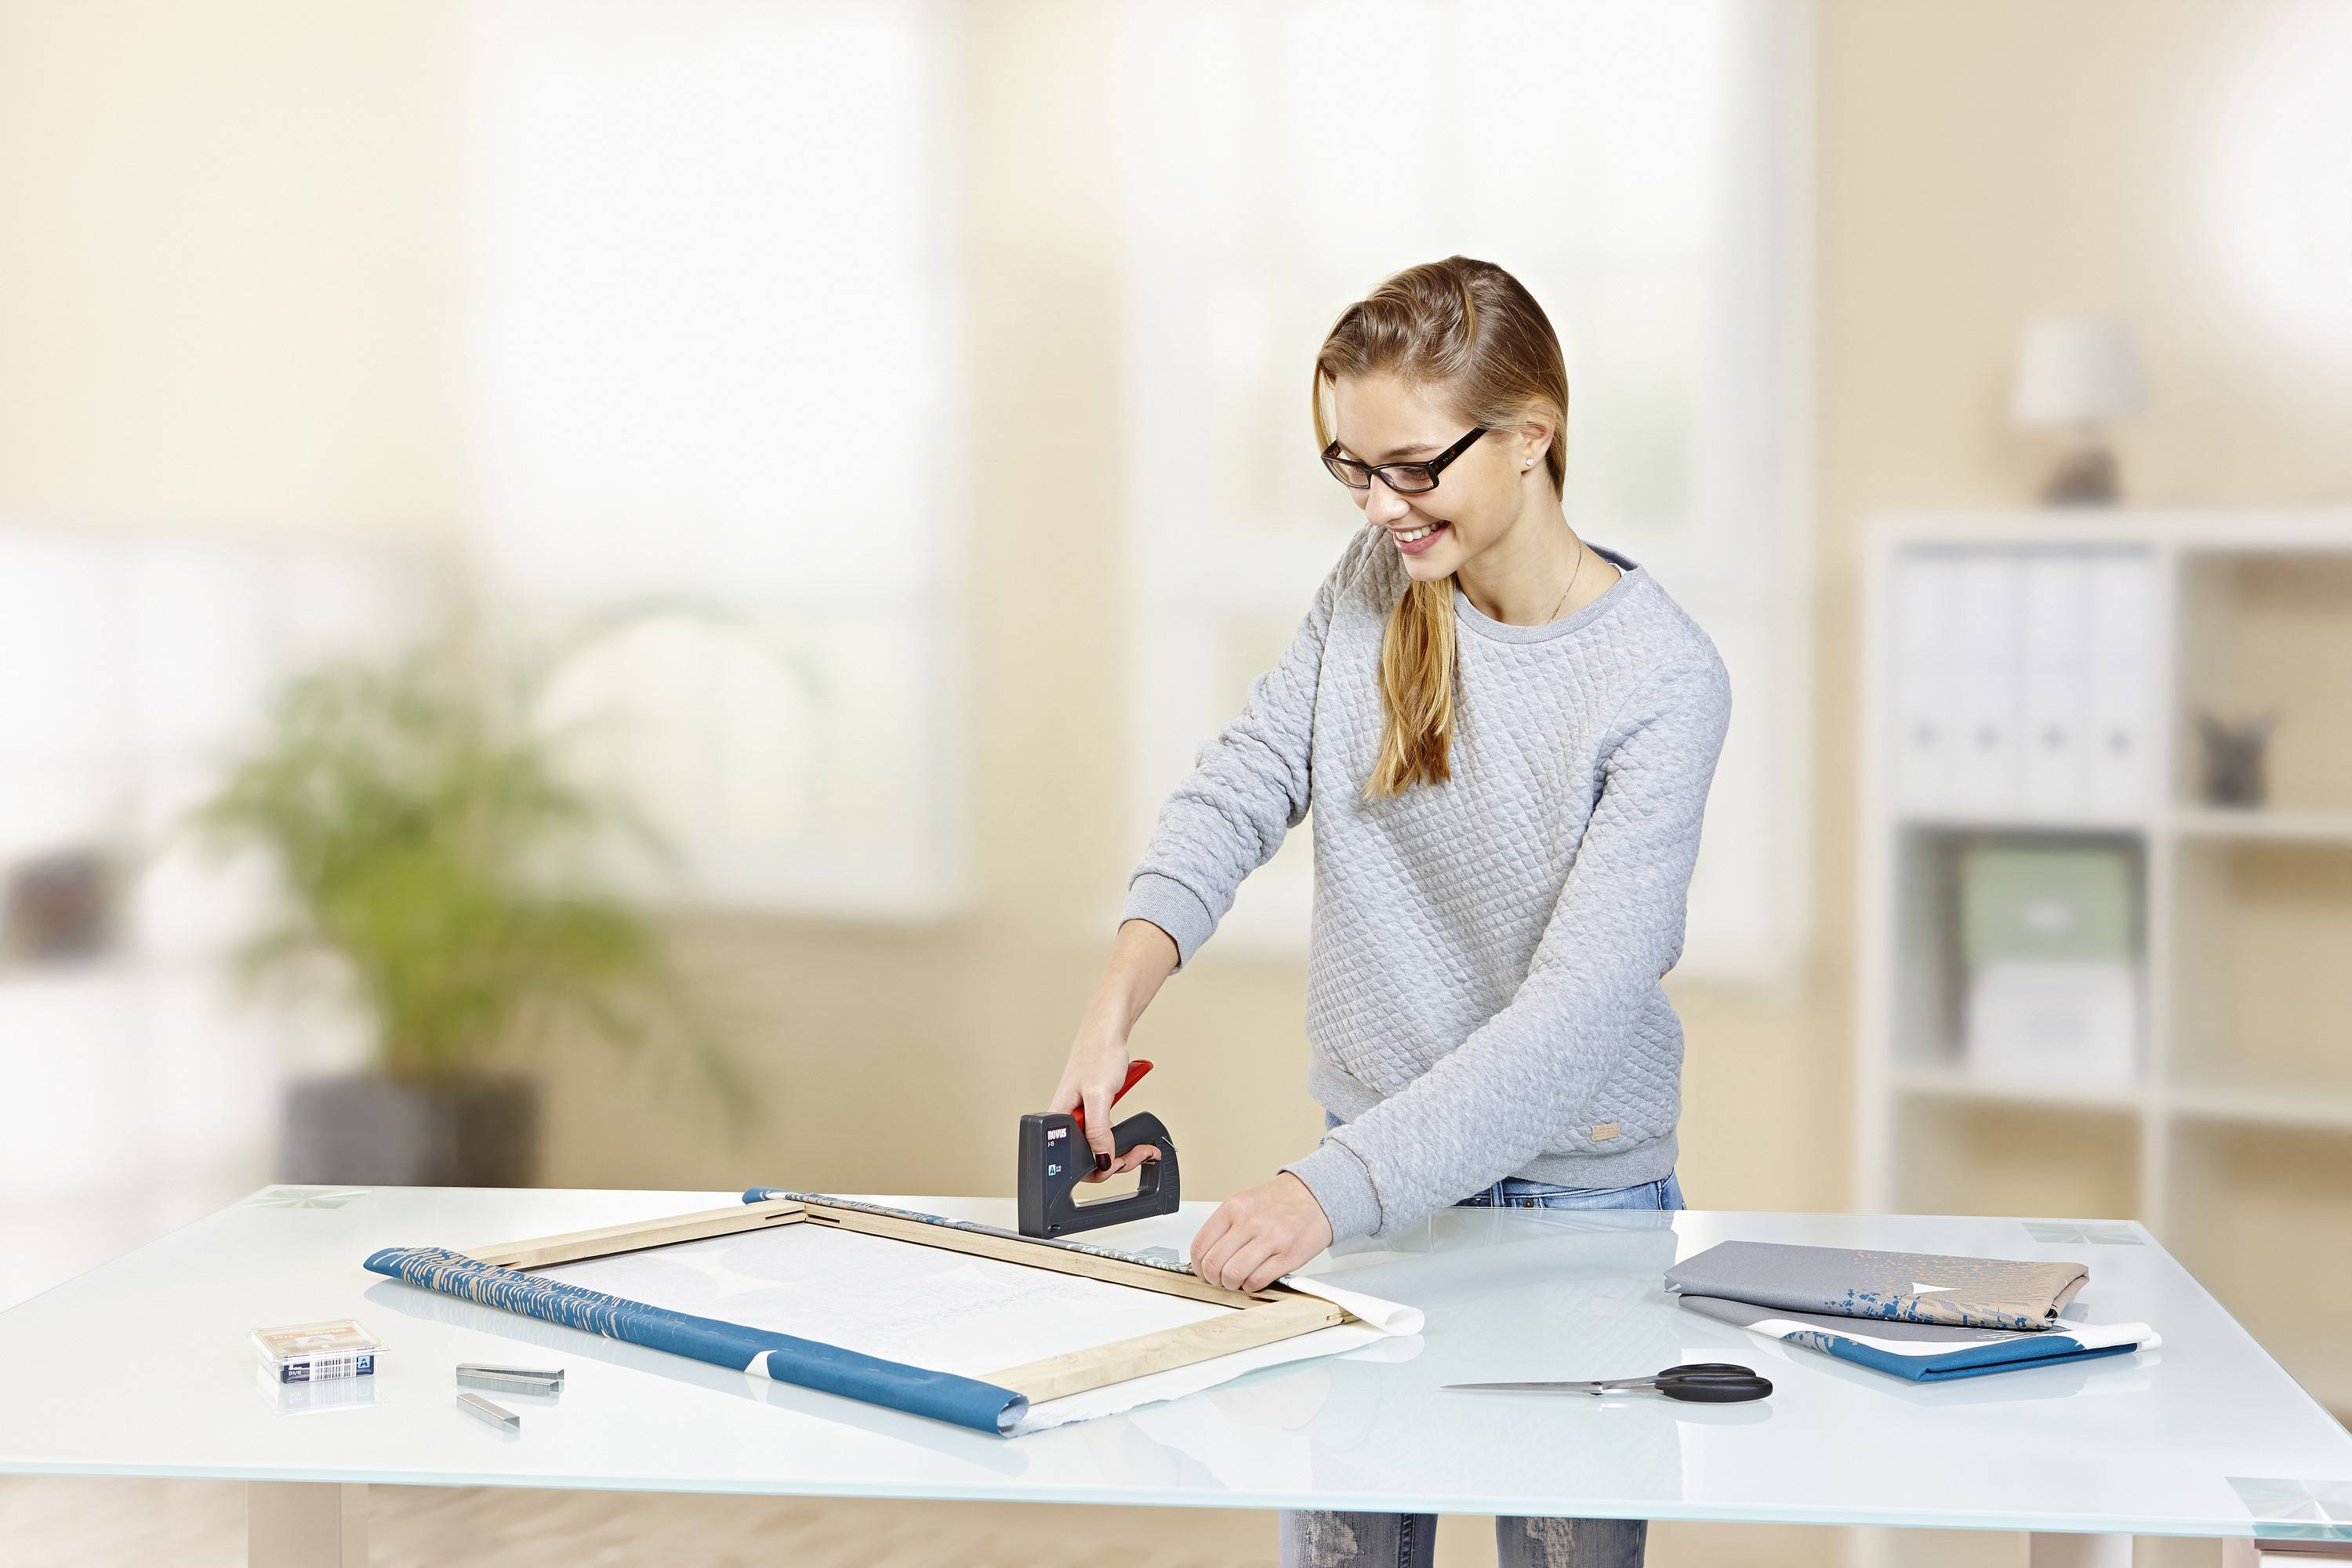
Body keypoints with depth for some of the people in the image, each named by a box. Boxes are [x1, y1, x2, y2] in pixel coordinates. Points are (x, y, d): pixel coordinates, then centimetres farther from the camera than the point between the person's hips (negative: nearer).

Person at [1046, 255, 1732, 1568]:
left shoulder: (1664, 681, -20)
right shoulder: (1378, 584, -2)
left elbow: (1575, 1013, -26)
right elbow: (1243, 787, -4)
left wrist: (1331, 1189, -34)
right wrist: (1119, 1001, -22)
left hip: (1578, 1200, -4)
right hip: (1374, 1169, 4)